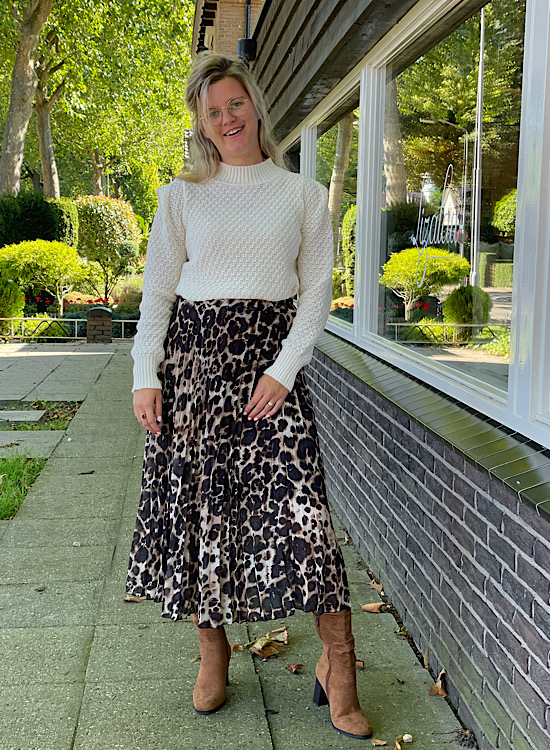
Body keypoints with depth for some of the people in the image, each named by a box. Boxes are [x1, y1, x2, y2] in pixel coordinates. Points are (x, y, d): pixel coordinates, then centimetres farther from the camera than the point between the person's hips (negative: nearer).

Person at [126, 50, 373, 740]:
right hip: (192, 352, 2)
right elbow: (157, 289, 8)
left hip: (270, 356, -1)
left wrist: (283, 370, -9)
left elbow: (316, 292, 4)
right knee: (196, 501, 3)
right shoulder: (182, 195, 10)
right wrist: (146, 375, -2)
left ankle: (337, 666, 2)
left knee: (298, 501, -11)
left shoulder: (304, 195, 8)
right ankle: (212, 653, 21)